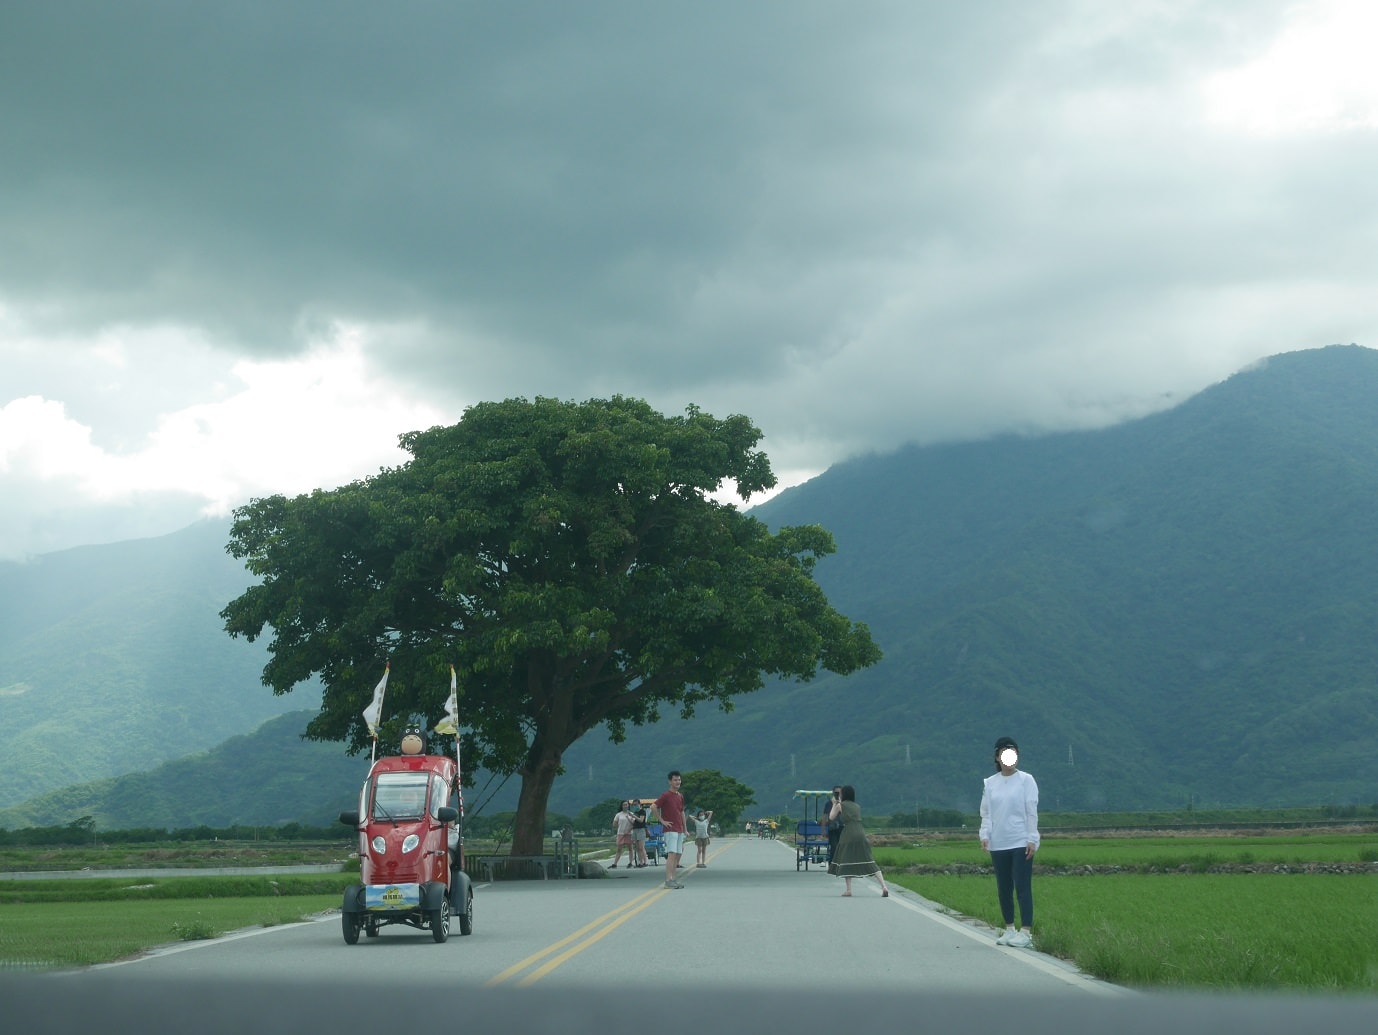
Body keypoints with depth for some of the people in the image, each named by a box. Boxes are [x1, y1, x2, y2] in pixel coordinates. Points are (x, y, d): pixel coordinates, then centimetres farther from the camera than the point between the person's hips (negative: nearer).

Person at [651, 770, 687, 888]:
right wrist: (662, 821, -14)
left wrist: (685, 829, 21)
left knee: (678, 855, 7)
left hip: (679, 830, 8)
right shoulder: (666, 795, -9)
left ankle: (673, 879, 11)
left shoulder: (680, 796, 15)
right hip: (670, 830, -8)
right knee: (672, 855, -15)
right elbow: (653, 806, -18)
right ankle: (668, 880, -18)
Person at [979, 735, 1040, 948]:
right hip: (998, 843, 4)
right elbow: (986, 813, 11)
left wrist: (1031, 839, -8)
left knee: (1022, 887, -8)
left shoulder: (1025, 780, 0)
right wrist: (985, 835, -3)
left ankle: (1026, 932, -9)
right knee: (1003, 889, 9)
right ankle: (1009, 929, 19)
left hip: (1021, 843, -4)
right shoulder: (990, 783, 10)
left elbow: (1032, 811, -2)